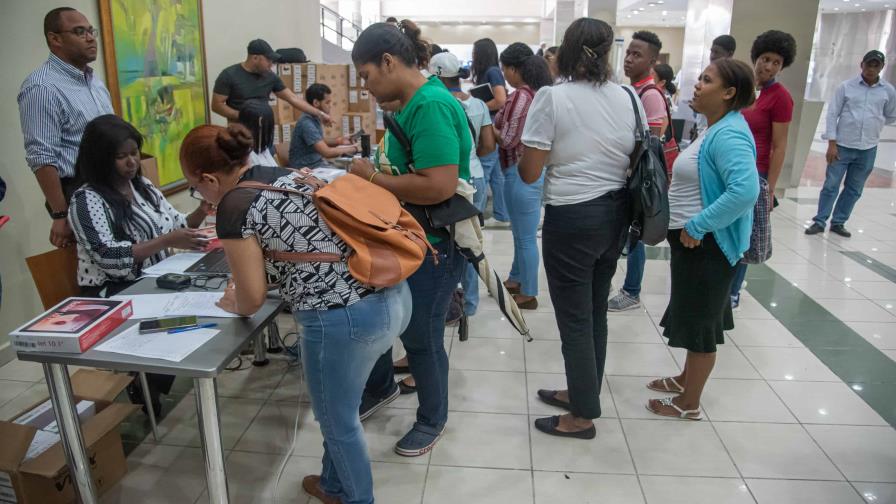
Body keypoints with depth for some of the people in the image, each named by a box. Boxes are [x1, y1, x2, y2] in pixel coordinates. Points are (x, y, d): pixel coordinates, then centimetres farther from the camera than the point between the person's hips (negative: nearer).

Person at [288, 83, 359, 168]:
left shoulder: (315, 118, 6)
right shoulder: (306, 123, -21)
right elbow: (327, 152, -25)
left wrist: (339, 141, 7)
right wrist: (350, 149, -11)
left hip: (318, 164, 9)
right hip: (307, 169, -8)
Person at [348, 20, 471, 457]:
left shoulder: (431, 105, -23)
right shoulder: (413, 104, 7)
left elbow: (440, 186, -32)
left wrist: (373, 178, -21)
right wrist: (376, 171, 0)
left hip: (433, 246, -9)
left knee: (420, 336, 8)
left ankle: (432, 421, 33)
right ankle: (380, 387, 49)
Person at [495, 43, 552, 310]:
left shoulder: (521, 96, -17)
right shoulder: (539, 92, 10)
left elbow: (508, 140, -17)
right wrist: (498, 123, 9)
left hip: (521, 172, -10)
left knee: (525, 236, 2)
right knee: (522, 232, 21)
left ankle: (528, 294, 14)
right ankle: (516, 279, 37)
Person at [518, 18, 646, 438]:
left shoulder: (551, 97, -11)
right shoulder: (628, 98, 5)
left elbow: (529, 173, -11)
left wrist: (524, 153, 8)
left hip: (572, 218, -6)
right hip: (616, 214, 6)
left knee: (574, 318, 5)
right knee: (595, 311, 18)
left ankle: (583, 416, 19)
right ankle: (581, 392, 35)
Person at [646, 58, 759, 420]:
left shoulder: (729, 135, -22)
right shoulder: (717, 130, 10)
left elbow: (745, 191, -35)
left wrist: (697, 226, -28)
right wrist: (691, 227, 13)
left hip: (706, 244, -10)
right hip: (694, 241, 10)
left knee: (700, 321, 4)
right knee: (696, 316, 22)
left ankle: (689, 404, 20)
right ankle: (686, 379, 41)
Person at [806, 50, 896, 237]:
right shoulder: (846, 86, -4)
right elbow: (832, 114, -5)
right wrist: (832, 144, -10)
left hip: (868, 149, 3)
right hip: (842, 146, -3)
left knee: (854, 189, 9)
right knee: (831, 185, 0)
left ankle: (838, 222, 20)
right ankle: (819, 222, 9)